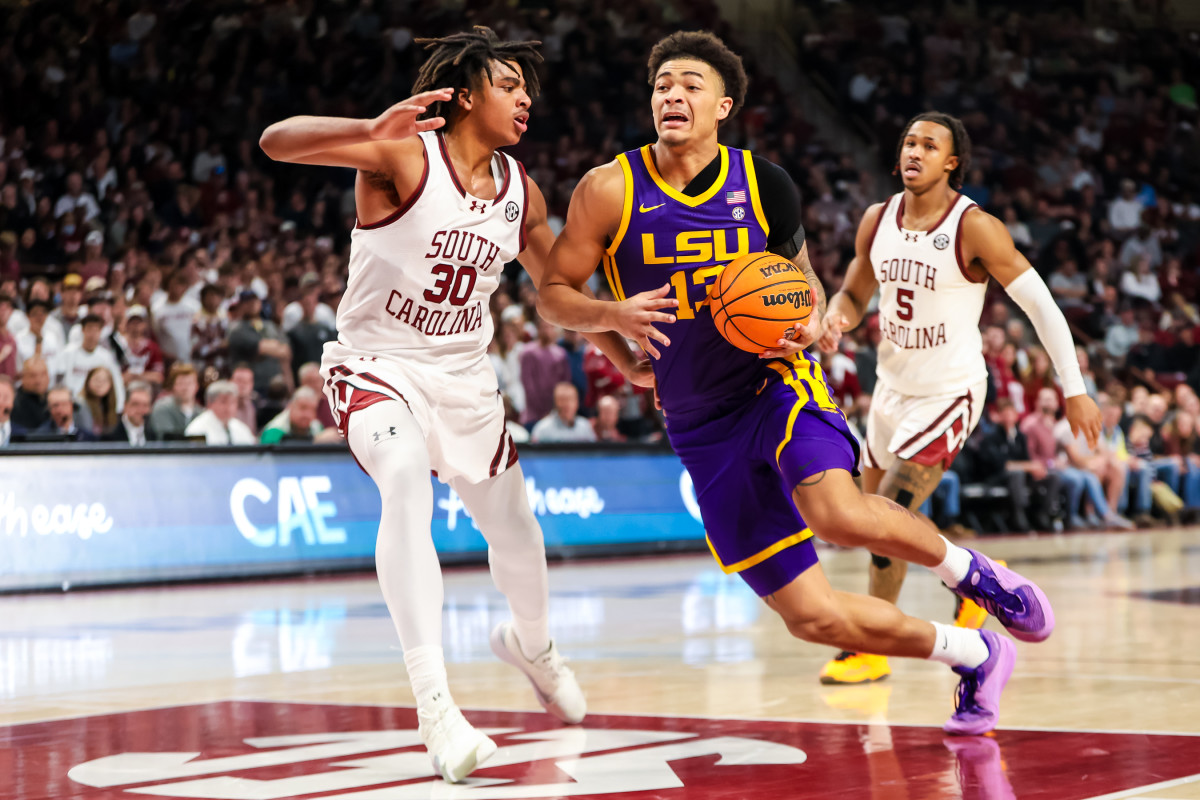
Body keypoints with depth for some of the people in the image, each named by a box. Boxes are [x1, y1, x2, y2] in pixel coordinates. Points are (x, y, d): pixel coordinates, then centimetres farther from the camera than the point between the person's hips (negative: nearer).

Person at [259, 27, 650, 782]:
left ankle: (533, 643, 51)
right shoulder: (403, 156, -18)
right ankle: (435, 705, -37)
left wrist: (627, 357, 10)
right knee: (407, 479, -35)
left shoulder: (521, 191, 1)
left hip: (464, 375, 6)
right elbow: (277, 141, -33)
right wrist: (373, 130, -50)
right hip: (378, 365, -6)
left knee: (516, 528, 16)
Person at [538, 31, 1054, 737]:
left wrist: (810, 322, -9)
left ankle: (964, 568, -4)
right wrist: (613, 316, -20)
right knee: (814, 616, -4)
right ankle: (973, 656, 18)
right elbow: (553, 294, 0)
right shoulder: (610, 191, -5)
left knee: (838, 513, -35)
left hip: (776, 382, -1)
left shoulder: (764, 184, -1)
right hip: (701, 426, 1)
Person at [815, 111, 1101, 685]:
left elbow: (1040, 304, -14)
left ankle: (871, 649, 1)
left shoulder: (974, 227, -18)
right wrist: (835, 319, -12)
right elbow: (852, 295, 13)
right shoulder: (877, 221, 0)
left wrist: (1074, 390, -15)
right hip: (893, 386, 7)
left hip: (949, 394, -7)